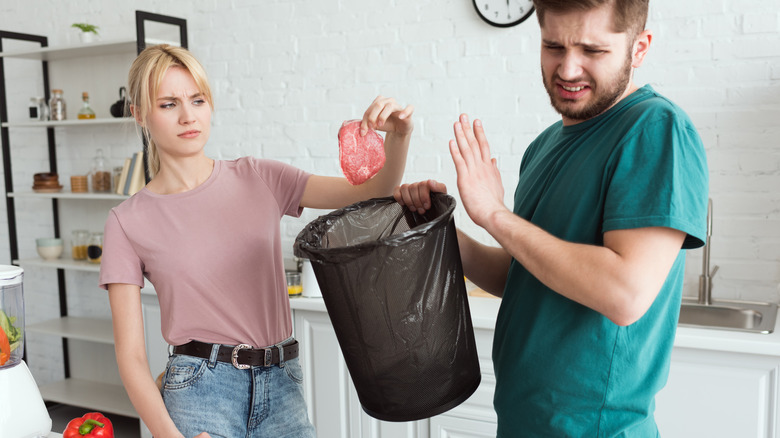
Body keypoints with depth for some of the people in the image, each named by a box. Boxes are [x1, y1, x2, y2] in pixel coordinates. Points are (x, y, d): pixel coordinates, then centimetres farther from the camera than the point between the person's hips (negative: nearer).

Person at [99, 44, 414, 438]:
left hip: (281, 388, 2)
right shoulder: (127, 223, -2)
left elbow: (373, 192, -2)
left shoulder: (260, 179, 3)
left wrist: (398, 137, -21)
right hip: (200, 390, -2)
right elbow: (130, 354, -4)